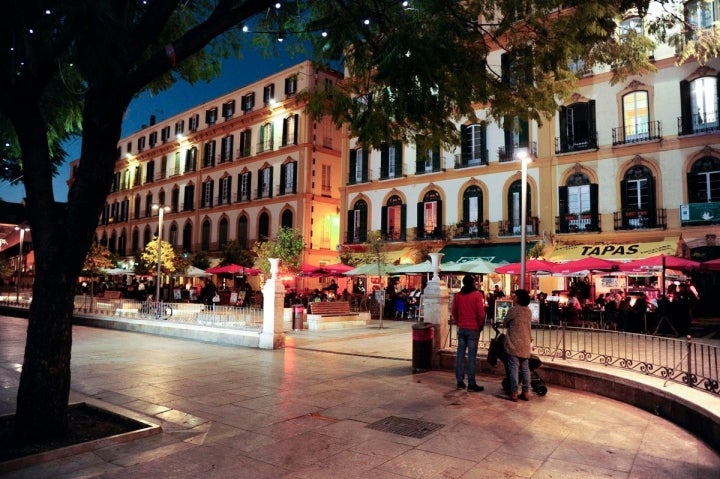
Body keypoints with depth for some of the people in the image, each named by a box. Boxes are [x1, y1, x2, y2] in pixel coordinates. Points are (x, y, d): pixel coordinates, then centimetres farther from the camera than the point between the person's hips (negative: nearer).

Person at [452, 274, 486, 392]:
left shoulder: (458, 295, 5)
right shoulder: (477, 295, -8)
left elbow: (454, 312, 10)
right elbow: (481, 313, -11)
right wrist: (480, 326, 3)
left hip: (461, 329, 4)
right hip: (473, 329, -4)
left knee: (460, 355, 7)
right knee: (471, 356, -1)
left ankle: (460, 382, 11)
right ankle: (471, 384, 1)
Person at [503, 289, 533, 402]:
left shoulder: (513, 310, -10)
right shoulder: (529, 311, 7)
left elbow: (505, 324, 1)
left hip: (514, 344, -5)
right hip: (526, 344, 5)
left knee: (513, 368, -4)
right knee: (525, 368, 9)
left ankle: (514, 393, -4)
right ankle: (526, 392, 12)